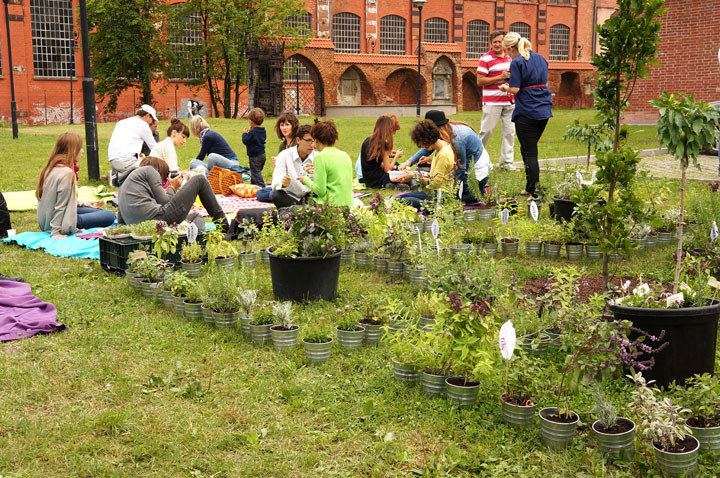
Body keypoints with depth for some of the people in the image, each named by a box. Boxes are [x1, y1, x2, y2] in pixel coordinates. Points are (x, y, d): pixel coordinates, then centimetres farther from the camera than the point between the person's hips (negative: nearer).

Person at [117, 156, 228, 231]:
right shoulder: (149, 169, 9)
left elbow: (121, 222, 25)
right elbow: (164, 201, -2)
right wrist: (172, 188, 20)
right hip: (158, 220, -7)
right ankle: (225, 228, 11)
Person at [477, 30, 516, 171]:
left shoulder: (510, 57, 15)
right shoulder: (485, 59, -4)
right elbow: (480, 81, -11)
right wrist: (500, 77, -16)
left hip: (509, 101, 6)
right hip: (492, 102, -6)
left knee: (509, 132, 3)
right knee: (486, 130, -4)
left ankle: (506, 162, 9)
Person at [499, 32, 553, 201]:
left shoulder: (517, 62, -10)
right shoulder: (540, 58, 13)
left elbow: (515, 89, -14)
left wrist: (505, 88, 6)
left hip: (526, 112, -7)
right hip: (544, 111, 7)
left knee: (529, 153, -3)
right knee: (530, 149, 19)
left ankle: (535, 193, -4)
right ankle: (529, 188, 25)